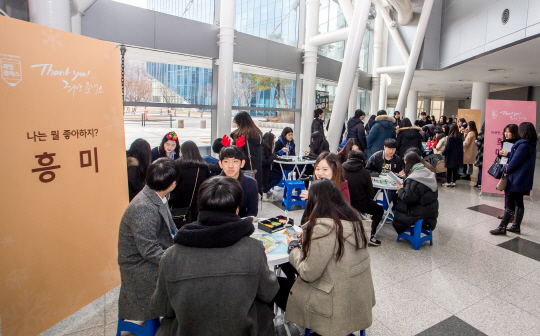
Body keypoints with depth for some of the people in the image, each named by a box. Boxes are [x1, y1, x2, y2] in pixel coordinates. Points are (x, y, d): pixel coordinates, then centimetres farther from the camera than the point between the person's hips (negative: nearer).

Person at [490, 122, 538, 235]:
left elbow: (515, 162, -19)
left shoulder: (523, 145, -21)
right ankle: (516, 226, 25)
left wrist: (506, 169, -4)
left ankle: (502, 227, 2)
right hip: (524, 180, 9)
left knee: (510, 204, -4)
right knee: (518, 202, 16)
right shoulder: (531, 145, 8)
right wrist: (508, 154, 10)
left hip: (516, 180, -9)